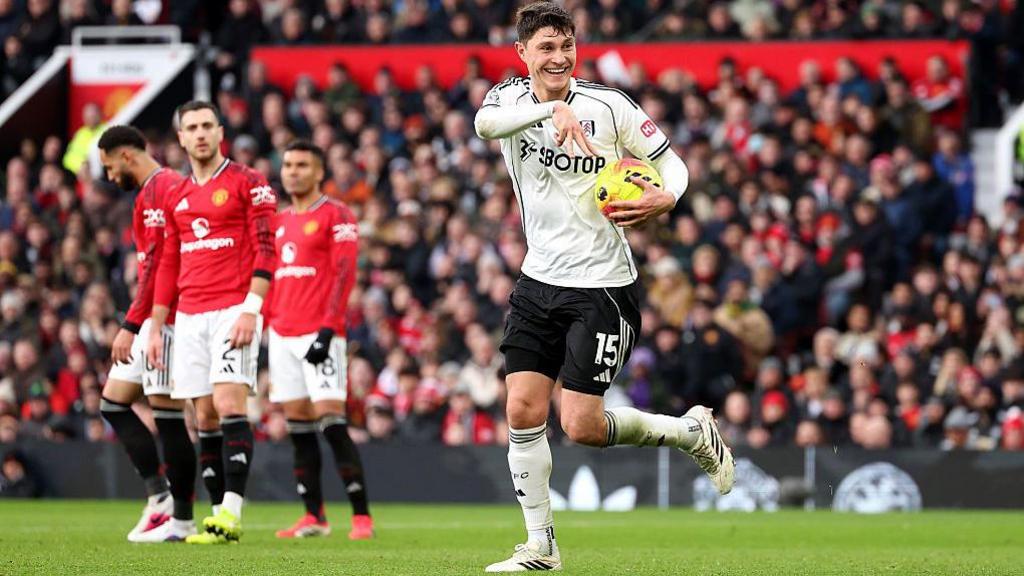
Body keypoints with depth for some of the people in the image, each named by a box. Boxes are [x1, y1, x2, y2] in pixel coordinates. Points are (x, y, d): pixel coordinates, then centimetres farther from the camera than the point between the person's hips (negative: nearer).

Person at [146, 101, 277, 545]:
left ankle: (231, 512, -20)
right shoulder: (177, 197, 17)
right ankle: (219, 512, 5)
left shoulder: (248, 183, -1)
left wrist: (250, 309, -17)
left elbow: (265, 250, -7)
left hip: (233, 311, -6)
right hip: (189, 317, 6)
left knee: (229, 405, -16)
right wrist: (155, 329, 16)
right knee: (205, 417, 3)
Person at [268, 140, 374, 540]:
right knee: (299, 428, 5)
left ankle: (361, 516, -11)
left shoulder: (335, 215, -3)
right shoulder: (279, 222, 18)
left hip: (319, 334, -7)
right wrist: (269, 325, 15)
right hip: (282, 337, 7)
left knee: (331, 423, -13)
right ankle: (313, 516, 9)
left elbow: (344, 274, -11)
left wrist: (327, 330, -18)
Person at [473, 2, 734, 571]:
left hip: (602, 288, -4)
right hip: (539, 282, 4)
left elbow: (671, 163, 1)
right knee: (522, 411, -3)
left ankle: (692, 432, 15)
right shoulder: (511, 97, 0)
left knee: (581, 426, -9)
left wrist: (665, 198, -22)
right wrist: (552, 109, -41)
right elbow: (485, 123, -25)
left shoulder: (609, 106, -7)